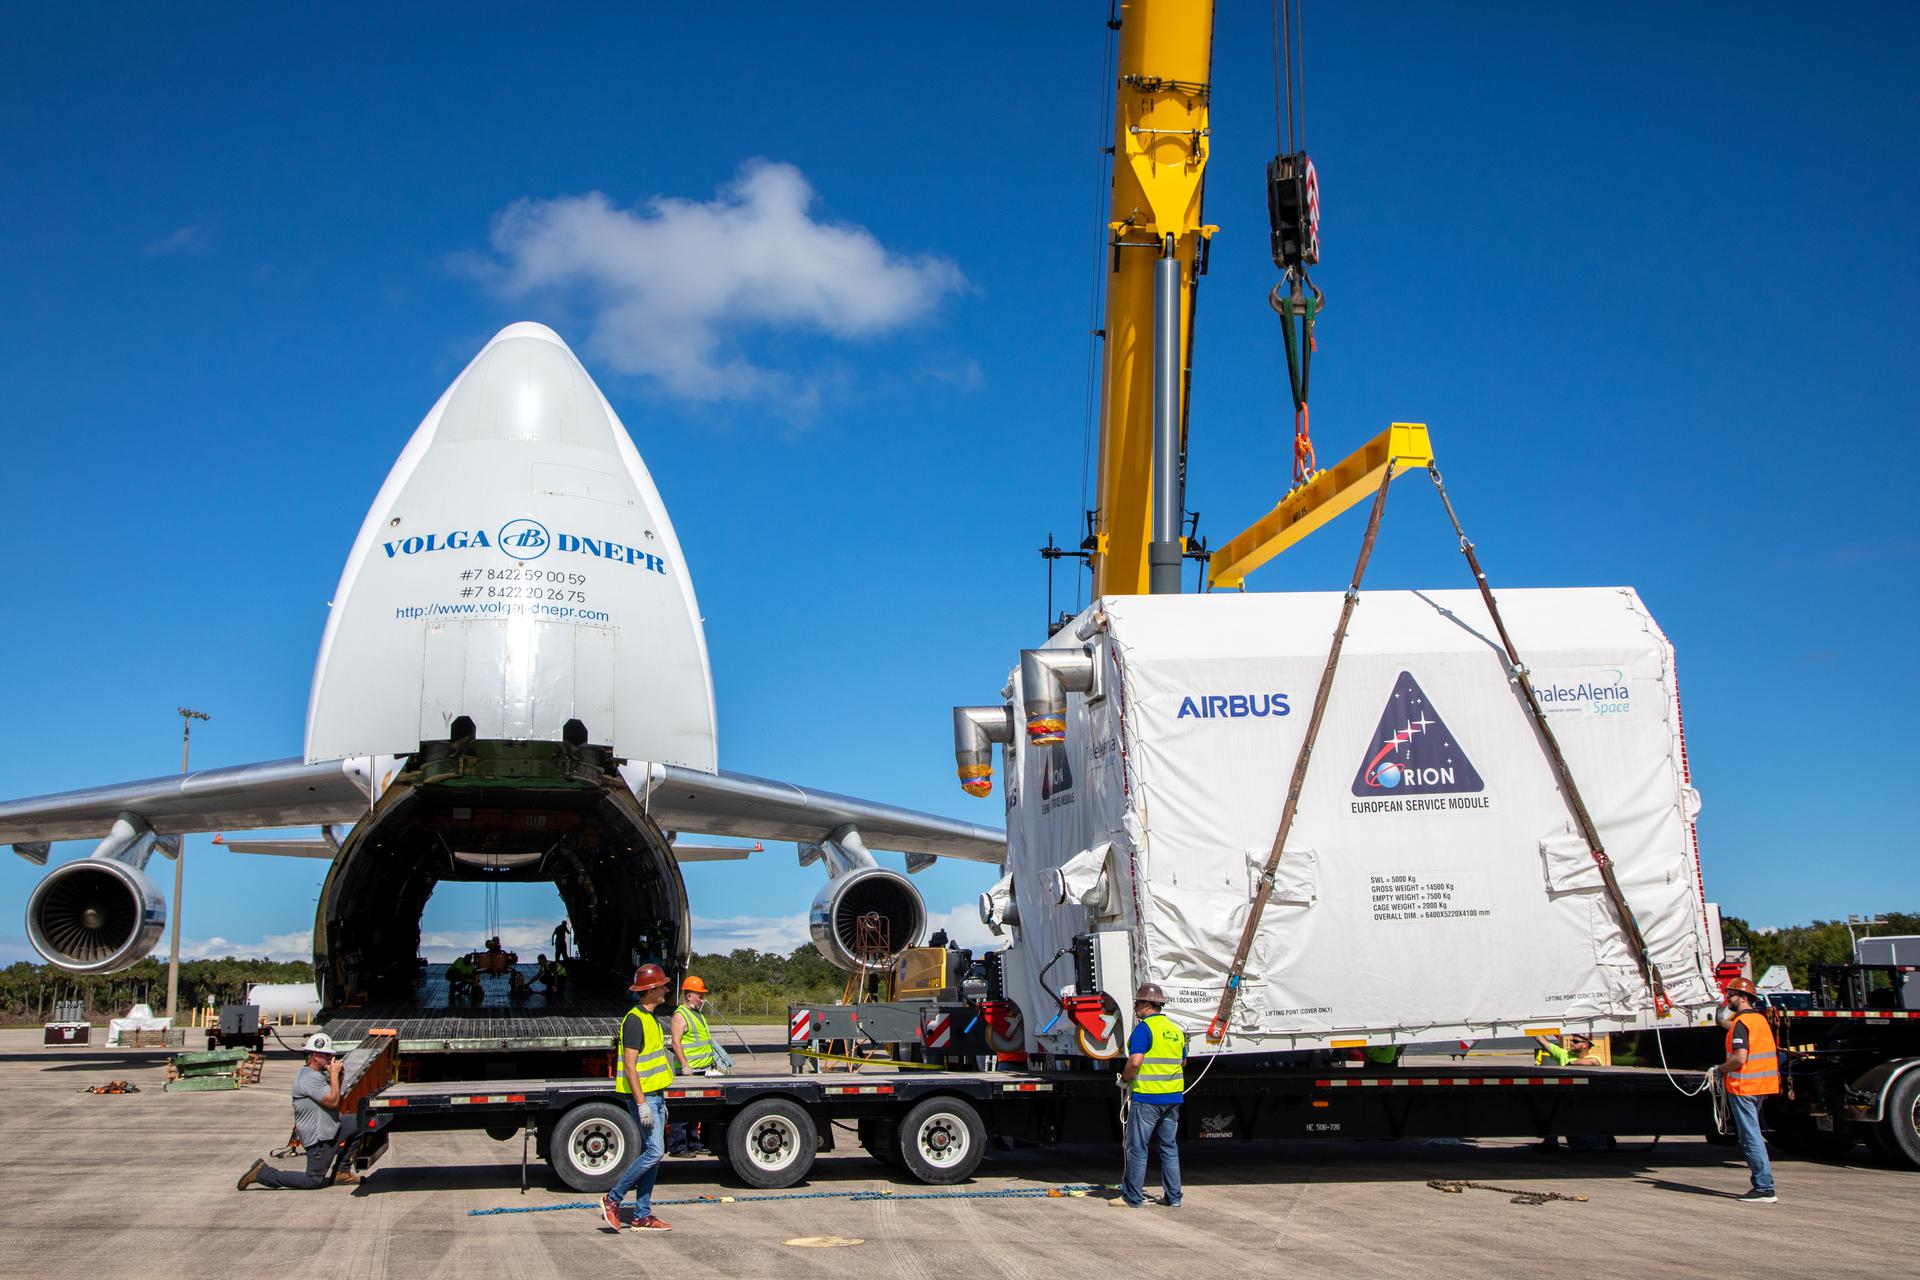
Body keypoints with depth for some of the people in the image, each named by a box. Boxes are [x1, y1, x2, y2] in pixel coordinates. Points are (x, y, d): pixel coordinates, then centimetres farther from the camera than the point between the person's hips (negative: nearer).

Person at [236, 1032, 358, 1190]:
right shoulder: (309, 1078, -21)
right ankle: (263, 1173, 1)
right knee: (312, 1181, -5)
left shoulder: (317, 1074, 12)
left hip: (330, 1133, 10)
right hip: (318, 1138, -10)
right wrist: (334, 1073, -17)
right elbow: (333, 1101, -24)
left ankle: (341, 1171, 18)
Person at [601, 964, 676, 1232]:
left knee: (652, 1154, 8)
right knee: (654, 1151, -13)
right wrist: (642, 1104, -23)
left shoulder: (651, 1018, 15)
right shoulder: (634, 1020, -16)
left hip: (654, 1096, 10)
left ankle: (642, 1215, 12)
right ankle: (613, 1199, -3)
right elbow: (629, 1065, -21)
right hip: (642, 1096, -10)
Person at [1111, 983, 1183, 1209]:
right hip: (1173, 1097, 7)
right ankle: (1173, 1197, 13)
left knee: (1137, 1147, 1)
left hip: (1146, 1096, -7)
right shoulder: (1175, 1030, 13)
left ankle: (1132, 1196, 5)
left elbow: (1135, 1061, -22)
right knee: (1169, 1147, 12)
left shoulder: (1144, 1028, -12)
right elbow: (1183, 1062, 24)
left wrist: (1124, 1079, -5)